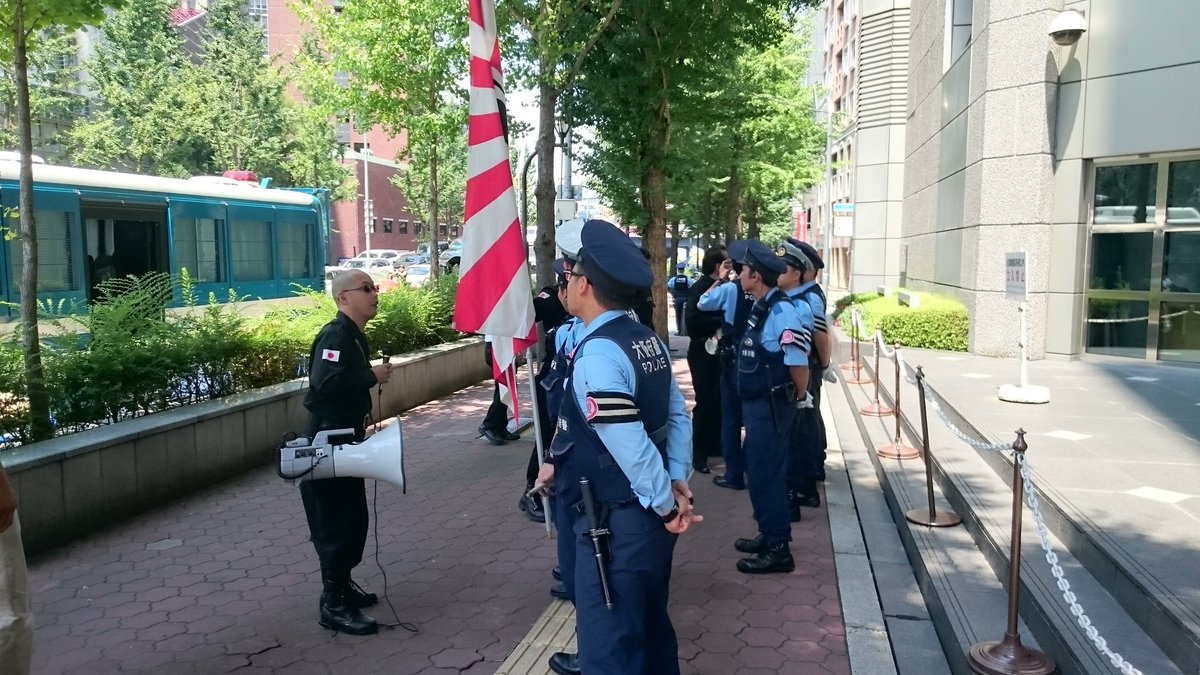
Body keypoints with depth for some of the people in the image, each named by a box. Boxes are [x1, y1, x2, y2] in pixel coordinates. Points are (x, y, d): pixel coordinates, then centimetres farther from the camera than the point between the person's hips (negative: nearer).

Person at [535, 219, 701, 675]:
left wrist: (666, 504, -14)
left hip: (616, 524, -9)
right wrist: (676, 481, 3)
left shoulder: (597, 353, -22)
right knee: (650, 630, 24)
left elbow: (630, 445, -25)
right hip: (650, 517, 9)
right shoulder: (648, 339, 6)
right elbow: (677, 415, 9)